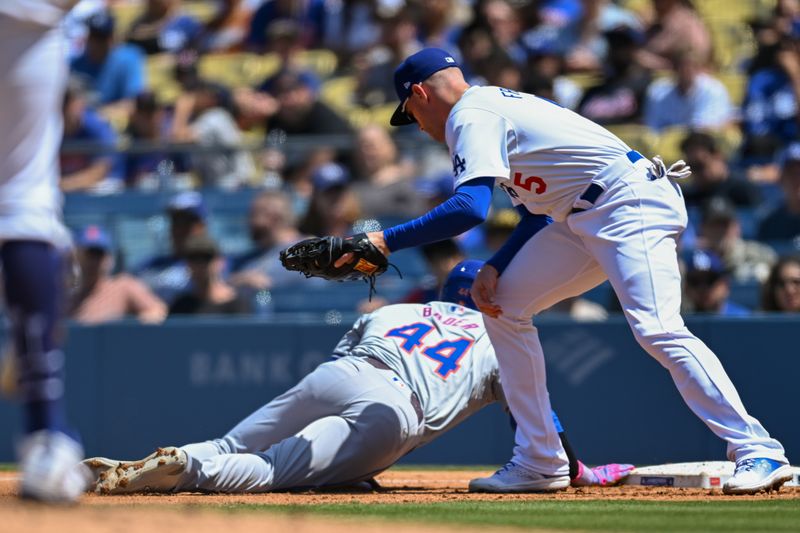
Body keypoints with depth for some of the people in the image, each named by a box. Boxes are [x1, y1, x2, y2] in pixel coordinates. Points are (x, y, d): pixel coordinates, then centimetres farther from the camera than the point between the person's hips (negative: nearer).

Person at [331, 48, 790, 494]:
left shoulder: (469, 116, -8)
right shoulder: (497, 107, 22)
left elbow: (470, 207, -24)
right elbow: (537, 211, 21)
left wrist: (387, 240, -21)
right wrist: (494, 269, 7)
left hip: (631, 205, -11)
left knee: (656, 328, -25)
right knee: (504, 303, 9)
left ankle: (759, 452, -26)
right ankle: (540, 463, 8)